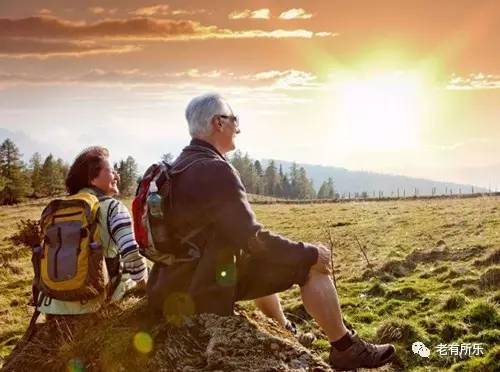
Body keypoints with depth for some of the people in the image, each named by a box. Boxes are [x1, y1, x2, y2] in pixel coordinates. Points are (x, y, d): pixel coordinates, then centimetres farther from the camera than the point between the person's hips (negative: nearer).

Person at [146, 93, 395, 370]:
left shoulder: (180, 166, 10)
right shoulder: (215, 170, -21)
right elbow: (252, 240, -24)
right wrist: (310, 253, -11)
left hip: (178, 283, 10)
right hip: (207, 289, -10)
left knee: (263, 259, 31)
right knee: (311, 264, -6)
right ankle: (345, 348, 6)